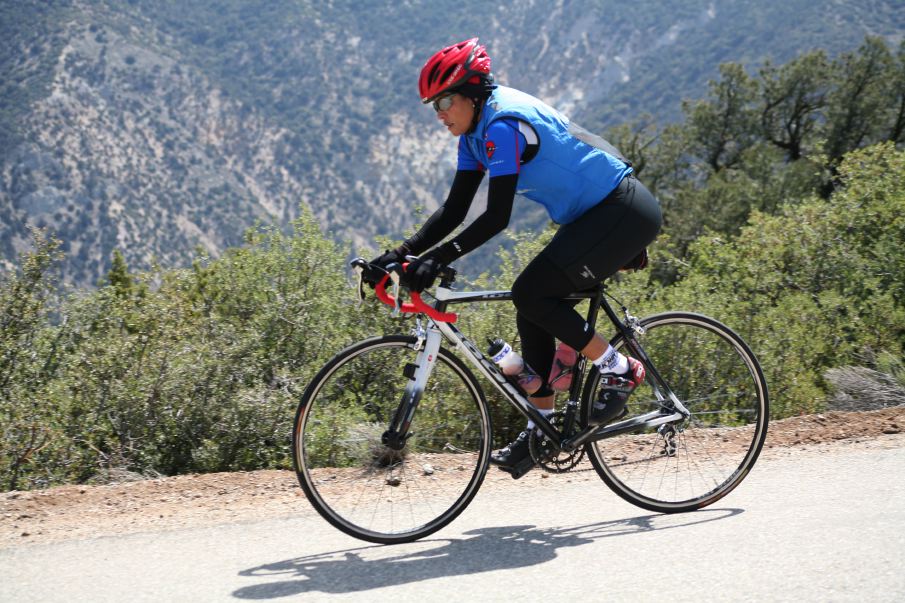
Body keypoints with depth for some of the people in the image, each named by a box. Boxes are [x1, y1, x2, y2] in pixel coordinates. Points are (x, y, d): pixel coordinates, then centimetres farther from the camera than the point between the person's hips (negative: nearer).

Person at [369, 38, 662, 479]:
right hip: (594, 217, 10)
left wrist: (438, 259, -31)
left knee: (531, 294, -19)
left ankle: (619, 371, -4)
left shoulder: (504, 123, -21)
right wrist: (400, 254, -4)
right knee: (534, 310, 4)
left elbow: (497, 217, -27)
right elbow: (454, 210, 6)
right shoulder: (476, 132, 8)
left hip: (625, 213, -10)